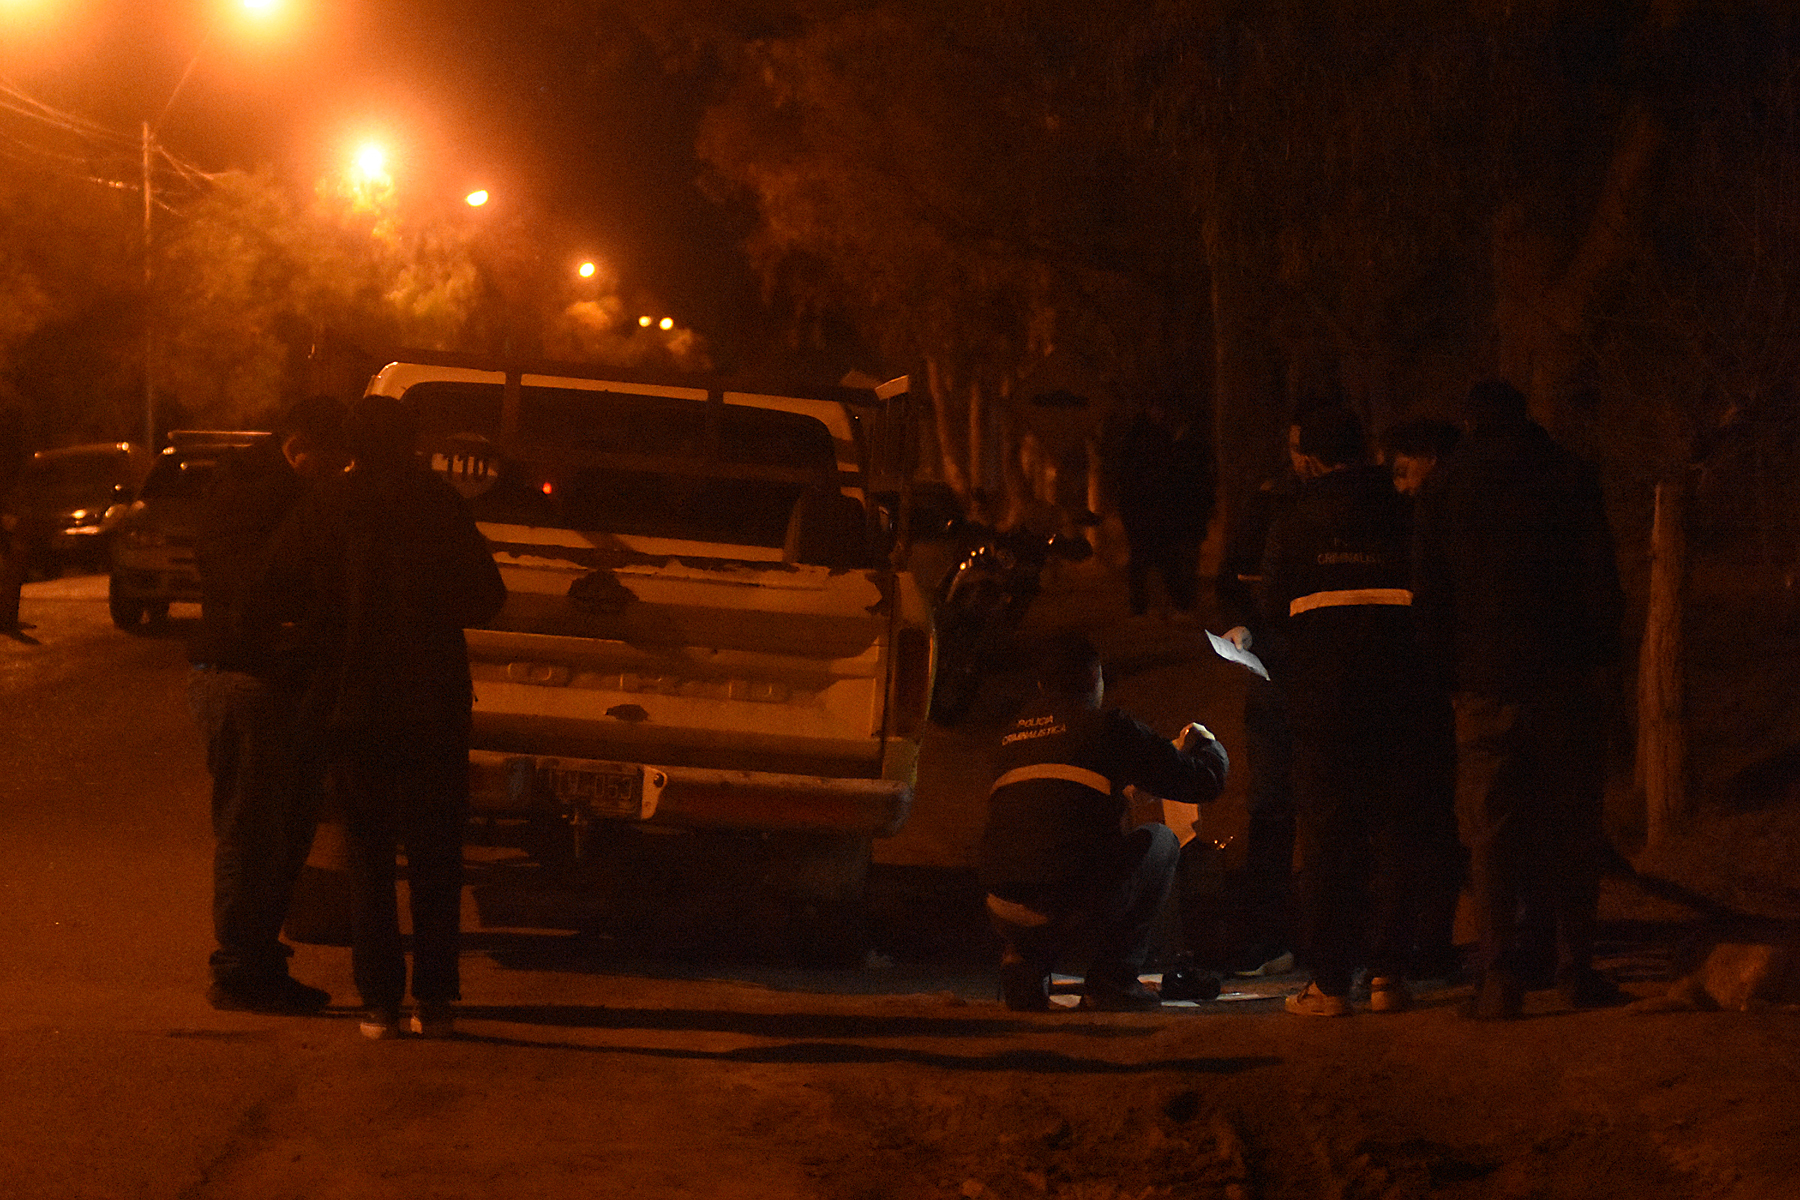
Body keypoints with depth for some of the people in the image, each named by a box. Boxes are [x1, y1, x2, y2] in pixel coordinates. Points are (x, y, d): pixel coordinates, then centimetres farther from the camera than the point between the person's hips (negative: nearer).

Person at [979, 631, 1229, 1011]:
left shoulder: (1014, 734, 21)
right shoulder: (1109, 725, 5)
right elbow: (1205, 780, 10)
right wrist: (1206, 744, 35)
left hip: (1005, 909, 5)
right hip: (1072, 902, -5)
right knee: (1161, 840, 22)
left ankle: (1024, 958, 13)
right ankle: (1113, 979, 14)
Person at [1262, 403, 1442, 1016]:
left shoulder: (1294, 525, -2)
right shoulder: (1401, 516, 2)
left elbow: (1275, 614, 2)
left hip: (1323, 695, -1)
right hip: (1399, 692, 1)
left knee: (1326, 835, 3)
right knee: (1394, 833, 7)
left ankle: (1329, 981, 2)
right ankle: (1387, 975, 5)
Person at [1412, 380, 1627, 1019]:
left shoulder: (1445, 487, 5)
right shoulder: (1570, 478, 3)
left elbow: (1428, 594, 4)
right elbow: (1601, 580, -1)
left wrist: (1449, 671, 9)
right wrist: (1602, 655, 4)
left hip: (1487, 683, 0)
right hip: (1567, 679, 0)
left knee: (1491, 829, 1)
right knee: (1573, 822, 7)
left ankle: (1501, 975, -7)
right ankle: (1576, 968, 8)